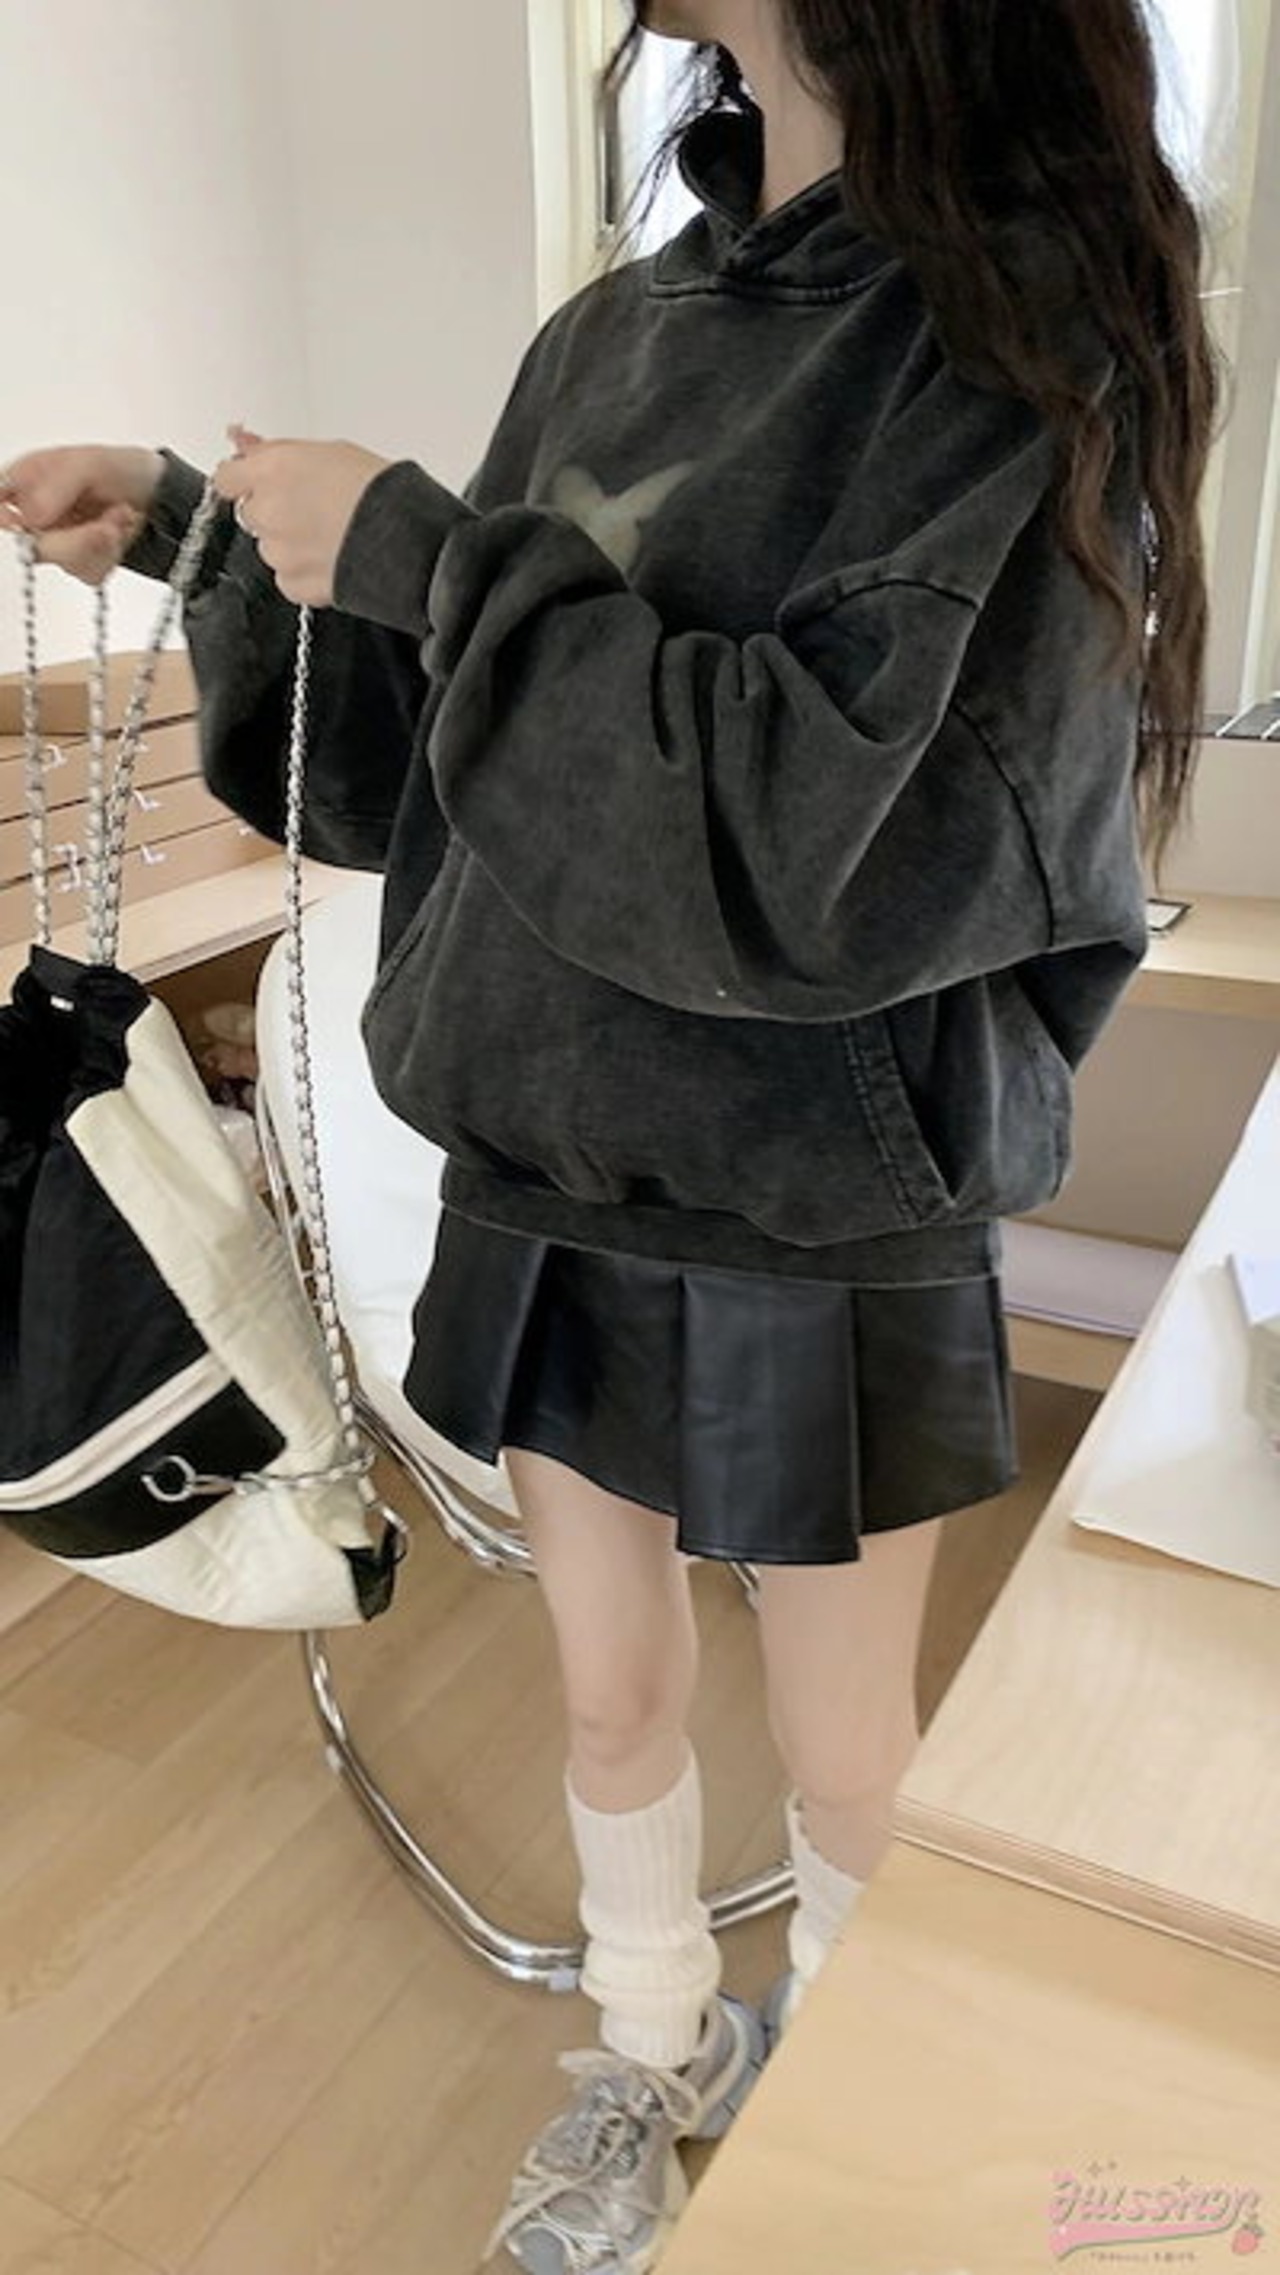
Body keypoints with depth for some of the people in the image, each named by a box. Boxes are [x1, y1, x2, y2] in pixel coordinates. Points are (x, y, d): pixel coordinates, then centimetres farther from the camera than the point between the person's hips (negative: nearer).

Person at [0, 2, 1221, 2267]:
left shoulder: (1033, 323, -12)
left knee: (842, 1756, 18)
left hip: (826, 1248, -4)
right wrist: (198, 534, 2)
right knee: (612, 1700, 22)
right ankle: (655, 2055, 51)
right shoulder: (615, 333, 5)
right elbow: (439, 766, 13)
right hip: (552, 1199, 5)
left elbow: (840, 843, -25)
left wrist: (421, 553, -19)